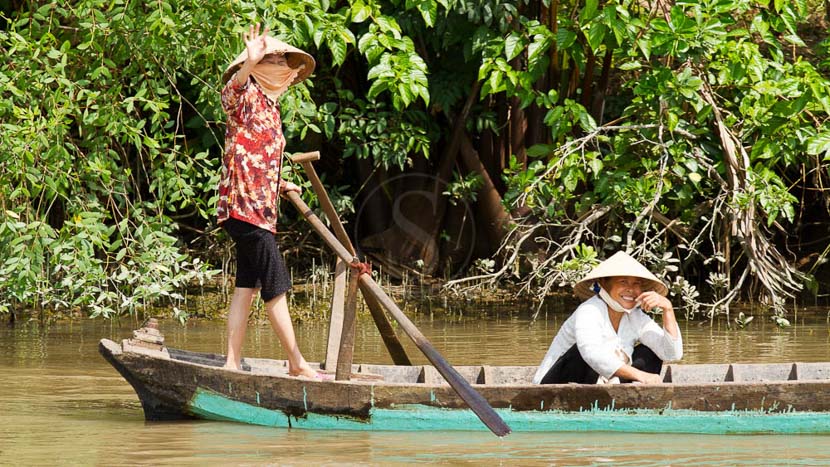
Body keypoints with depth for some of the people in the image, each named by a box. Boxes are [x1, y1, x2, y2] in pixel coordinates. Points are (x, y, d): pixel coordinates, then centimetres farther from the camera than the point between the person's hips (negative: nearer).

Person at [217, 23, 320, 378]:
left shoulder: (270, 107, 19)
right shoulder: (248, 95, -8)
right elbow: (229, 95, -35)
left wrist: (282, 185, 44)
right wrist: (248, 64, -53)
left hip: (258, 211, 10)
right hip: (245, 206, -10)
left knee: (246, 287, 8)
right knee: (276, 287, -5)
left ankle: (233, 363, 10)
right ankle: (297, 363, -1)